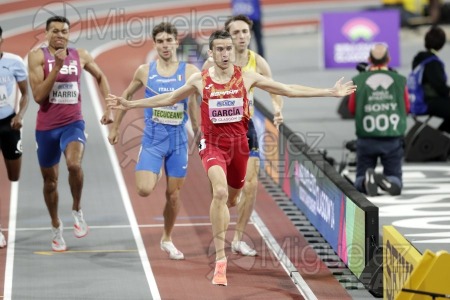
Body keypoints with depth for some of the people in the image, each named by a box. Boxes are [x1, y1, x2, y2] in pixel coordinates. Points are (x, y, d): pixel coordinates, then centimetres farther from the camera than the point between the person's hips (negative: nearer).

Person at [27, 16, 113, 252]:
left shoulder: (80, 56, 0)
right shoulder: (38, 56, -9)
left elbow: (101, 77, 19)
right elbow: (38, 95, -18)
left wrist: (109, 108, 11)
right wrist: (57, 66, -24)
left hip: (73, 123, 0)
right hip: (46, 126, 0)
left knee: (74, 164, -30)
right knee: (50, 180, 13)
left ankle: (77, 211, -5)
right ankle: (56, 227, 35)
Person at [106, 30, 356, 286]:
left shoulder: (247, 77, -3)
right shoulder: (200, 80, -3)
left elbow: (289, 90, 2)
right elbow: (168, 99, 10)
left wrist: (330, 92, -1)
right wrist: (130, 104, 10)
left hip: (239, 143, 3)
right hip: (213, 143, -3)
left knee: (232, 198, 16)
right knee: (220, 192, -25)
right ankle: (220, 260, -24)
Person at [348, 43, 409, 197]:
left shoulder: (359, 81, -2)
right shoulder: (400, 80, -2)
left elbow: (352, 109, 8)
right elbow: (406, 109, 9)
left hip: (366, 139, 0)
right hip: (393, 139, 0)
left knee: (360, 181, 10)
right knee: (395, 180, 8)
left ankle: (366, 179, -25)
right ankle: (386, 181, -27)